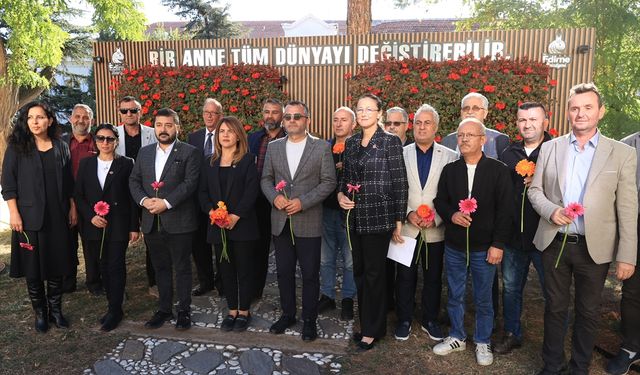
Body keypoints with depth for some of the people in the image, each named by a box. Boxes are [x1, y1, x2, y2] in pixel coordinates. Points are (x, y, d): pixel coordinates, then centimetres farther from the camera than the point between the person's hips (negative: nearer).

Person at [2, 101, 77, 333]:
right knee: (32, 266, 5)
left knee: (56, 264, 8)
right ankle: (40, 313, 19)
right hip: (29, 216, -2)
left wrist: (72, 208, 8)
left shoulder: (61, 148, 6)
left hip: (57, 216, 2)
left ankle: (56, 310, 21)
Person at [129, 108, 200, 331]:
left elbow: (190, 183, -13)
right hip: (152, 222, 5)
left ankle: (184, 310, 19)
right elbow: (134, 181, 10)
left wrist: (166, 202, -20)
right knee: (161, 268, 15)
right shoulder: (145, 152, 13)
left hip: (179, 221, -5)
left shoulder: (189, 152, -4)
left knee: (182, 268, 5)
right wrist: (144, 200, -8)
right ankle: (164, 309, 28)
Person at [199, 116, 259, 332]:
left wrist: (236, 216, -18)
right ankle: (232, 311, 23)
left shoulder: (247, 161, -2)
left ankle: (244, 312, 18)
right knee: (226, 270, 10)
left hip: (242, 225, -4)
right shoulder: (210, 163, 11)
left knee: (243, 269, 5)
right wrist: (212, 211, -11)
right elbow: (203, 192, 7)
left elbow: (251, 191, -11)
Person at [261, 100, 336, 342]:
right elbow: (266, 179, 11)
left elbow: (328, 182, -6)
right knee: (284, 272, 13)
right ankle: (287, 314, 31)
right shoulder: (273, 147, 9)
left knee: (310, 274, 6)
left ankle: (309, 319, 23)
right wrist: (274, 196, -10)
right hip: (280, 221, 4)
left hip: (308, 222, -3)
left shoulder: (322, 147, -3)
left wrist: (302, 201, -16)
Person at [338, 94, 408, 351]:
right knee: (359, 271, 13)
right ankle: (366, 323, 29)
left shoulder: (391, 142, -6)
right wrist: (341, 194, -3)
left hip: (378, 217, -5)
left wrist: (399, 221, -9)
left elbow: (400, 183, -7)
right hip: (355, 218, 6)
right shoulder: (351, 143, 10)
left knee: (374, 273, 3)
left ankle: (372, 330, 18)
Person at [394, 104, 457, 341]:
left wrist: (436, 217, -13)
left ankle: (430, 320, 29)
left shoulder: (449, 156, 1)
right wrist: (408, 213, -11)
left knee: (433, 277, 12)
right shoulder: (401, 154, 2)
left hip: (436, 230, 0)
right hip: (406, 227, 0)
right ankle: (404, 320, 25)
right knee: (405, 277, 8)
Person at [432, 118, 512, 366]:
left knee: (483, 299, 10)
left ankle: (483, 342, 28)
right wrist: (451, 215, -12)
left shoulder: (498, 170, -6)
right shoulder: (449, 170, 4)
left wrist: (498, 244, -11)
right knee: (455, 295, 14)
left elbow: (504, 210, -7)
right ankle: (457, 337, 32)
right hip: (453, 246, 3)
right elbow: (439, 201, 9)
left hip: (484, 247, -3)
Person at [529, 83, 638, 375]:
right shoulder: (549, 148, 3)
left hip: (594, 247, -1)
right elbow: (534, 189, 7)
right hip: (554, 242, 2)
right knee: (555, 307, 15)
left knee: (588, 312, 13)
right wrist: (550, 210, -13)